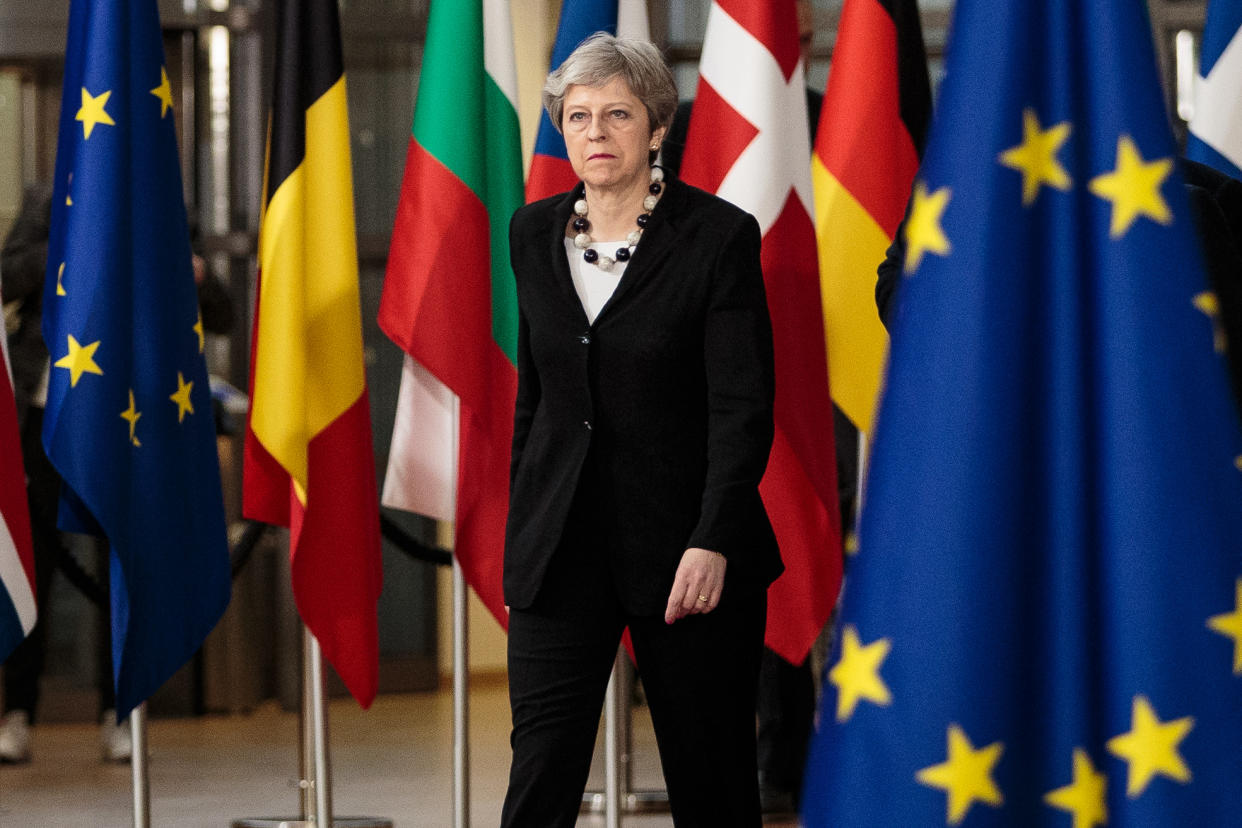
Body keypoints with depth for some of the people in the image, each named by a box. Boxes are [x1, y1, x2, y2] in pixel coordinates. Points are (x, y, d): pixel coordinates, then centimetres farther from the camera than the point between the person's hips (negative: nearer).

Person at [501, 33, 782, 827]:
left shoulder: (719, 235, -8)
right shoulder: (535, 233, 8)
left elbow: (743, 408, -12)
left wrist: (712, 542, -21)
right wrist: (520, 535, 14)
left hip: (684, 544, -3)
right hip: (561, 548, 3)